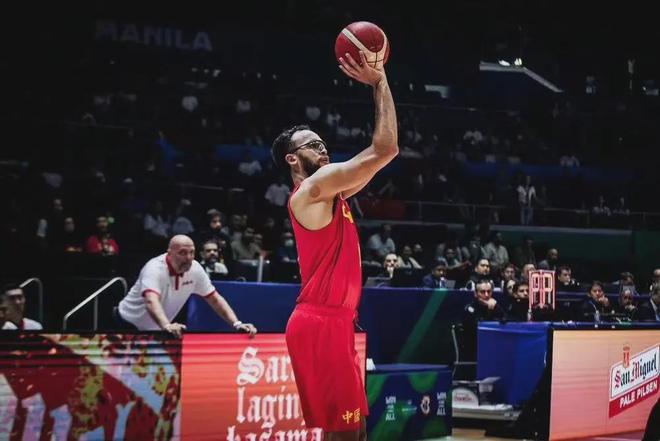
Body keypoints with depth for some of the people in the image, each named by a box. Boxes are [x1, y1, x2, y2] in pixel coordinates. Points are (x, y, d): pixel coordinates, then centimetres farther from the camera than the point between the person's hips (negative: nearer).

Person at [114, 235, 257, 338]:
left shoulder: (195, 269, -11)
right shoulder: (155, 268, -30)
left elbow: (215, 299, -3)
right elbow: (151, 302, -47)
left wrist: (236, 323, -17)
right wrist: (167, 326, -65)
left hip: (157, 329, 6)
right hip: (129, 326, -6)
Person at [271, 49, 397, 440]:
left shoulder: (329, 192, 19)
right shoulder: (313, 188, -10)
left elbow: (384, 152, 22)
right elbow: (384, 149, -16)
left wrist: (378, 82, 17)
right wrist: (379, 82, -8)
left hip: (335, 320, 10)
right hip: (320, 323, -10)